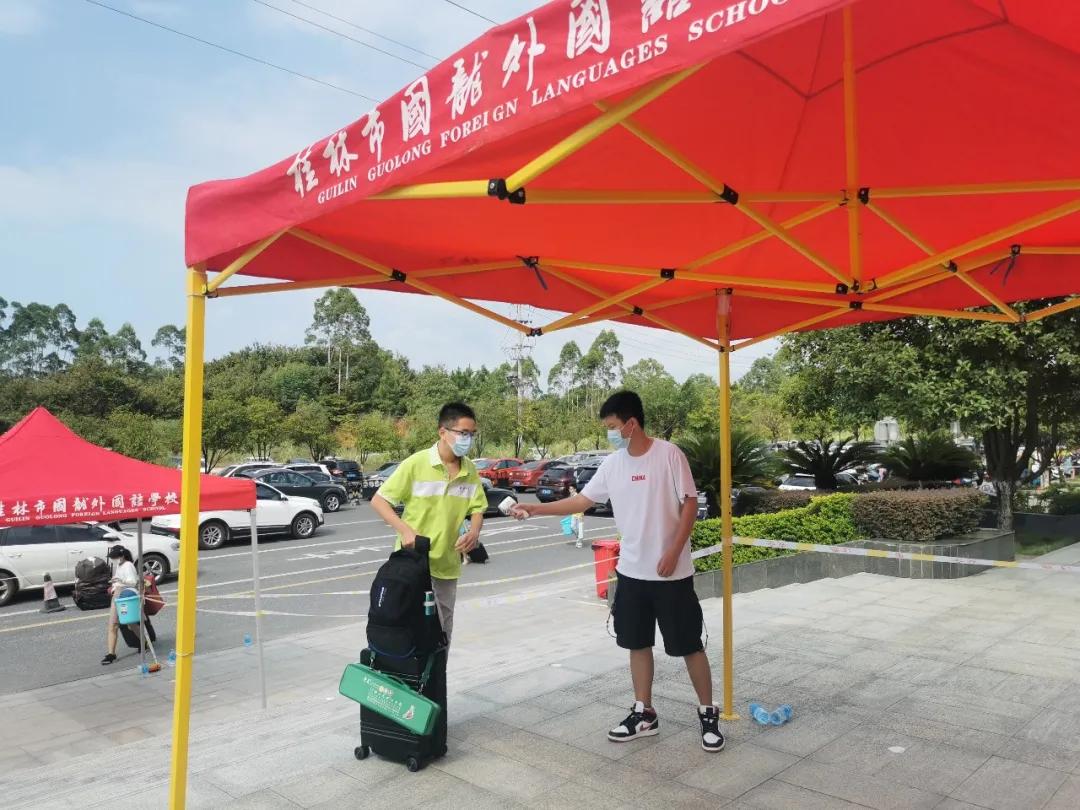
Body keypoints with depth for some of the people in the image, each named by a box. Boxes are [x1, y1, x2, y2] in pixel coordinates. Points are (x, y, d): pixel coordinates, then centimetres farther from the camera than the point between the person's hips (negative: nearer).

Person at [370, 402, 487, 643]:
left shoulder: (470, 471, 1)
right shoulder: (416, 464, -14)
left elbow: (477, 509, 10)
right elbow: (378, 500, -10)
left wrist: (474, 531, -13)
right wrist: (405, 530, -24)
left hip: (448, 566, 6)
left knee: (443, 633, 15)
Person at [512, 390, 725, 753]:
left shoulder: (669, 454, -13)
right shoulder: (612, 464, 4)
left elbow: (690, 504, -11)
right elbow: (582, 500, 10)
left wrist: (673, 552, -16)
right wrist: (534, 509, 4)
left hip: (671, 573, -6)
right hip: (631, 572, 6)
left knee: (689, 645, 5)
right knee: (638, 644, 14)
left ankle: (708, 714, 22)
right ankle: (644, 714, 27)